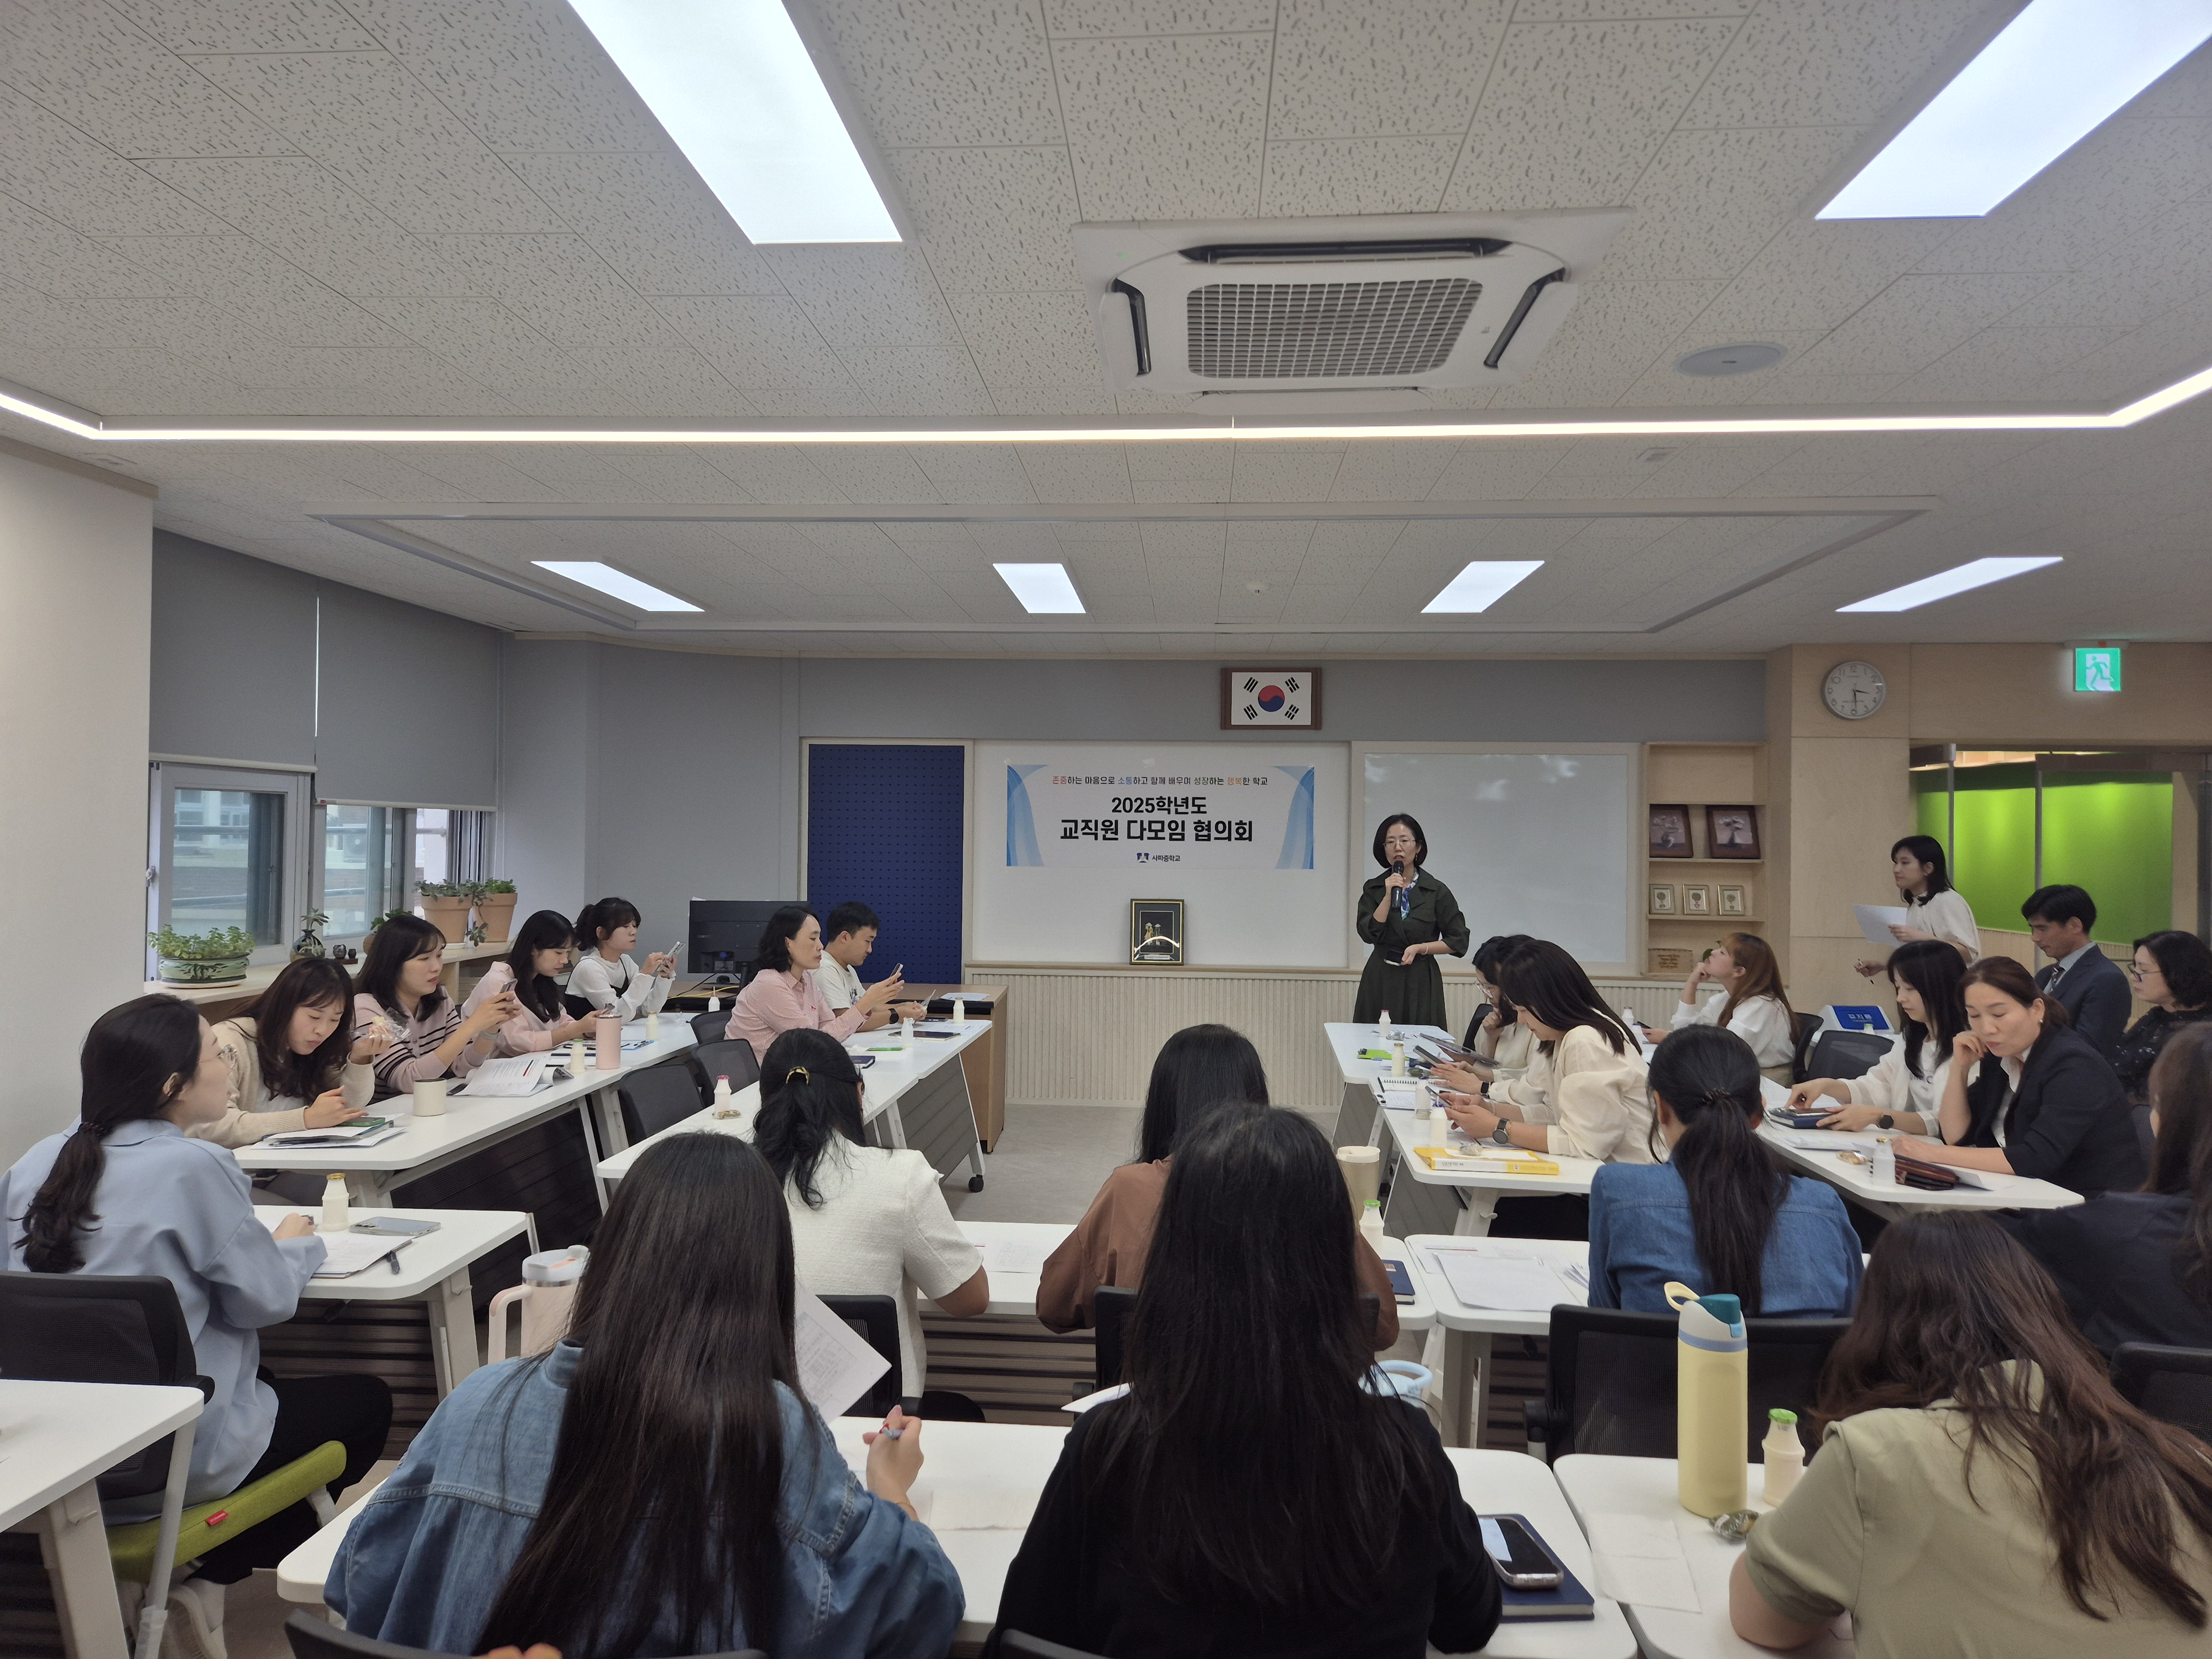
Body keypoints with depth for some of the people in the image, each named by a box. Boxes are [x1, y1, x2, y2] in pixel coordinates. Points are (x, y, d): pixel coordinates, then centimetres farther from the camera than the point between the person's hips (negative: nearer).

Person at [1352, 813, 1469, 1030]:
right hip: (1381, 981, 1)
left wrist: (1420, 948, -10)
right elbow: (1369, 933, -7)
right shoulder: (1373, 889, 5)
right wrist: (1388, 896, -12)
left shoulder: (1436, 891, 0)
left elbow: (1458, 941, 2)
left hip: (1421, 982, -1)